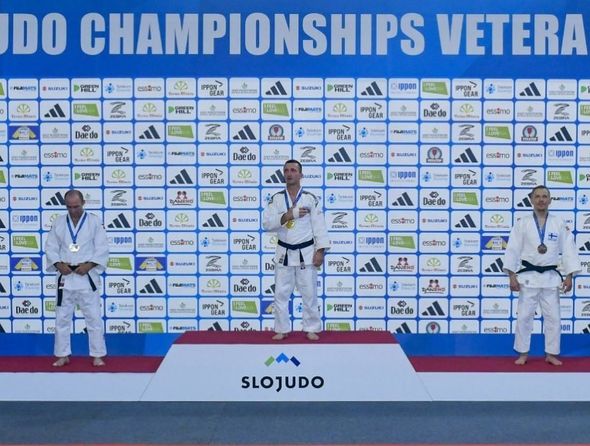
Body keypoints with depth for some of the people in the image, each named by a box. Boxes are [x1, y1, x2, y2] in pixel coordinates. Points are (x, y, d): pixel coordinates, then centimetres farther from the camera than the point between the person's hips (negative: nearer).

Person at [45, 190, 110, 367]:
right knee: (62, 317, 8)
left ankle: (98, 355, 10)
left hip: (87, 276, -3)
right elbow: (50, 247, 6)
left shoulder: (94, 221, -2)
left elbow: (102, 248, -5)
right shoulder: (59, 222, 6)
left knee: (94, 317, 0)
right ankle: (63, 355, 20)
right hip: (65, 276, 3)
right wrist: (58, 264, -11)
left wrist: (89, 265, -17)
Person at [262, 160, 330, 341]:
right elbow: (267, 223, -9)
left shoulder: (311, 198, -3)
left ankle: (312, 329, 18)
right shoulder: (276, 199, 1)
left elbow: (319, 226, -4)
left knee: (309, 293, 5)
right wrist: (287, 216, -22)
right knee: (281, 293, 6)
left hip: (306, 252, -1)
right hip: (284, 253, 2)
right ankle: (282, 329, 18)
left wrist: (320, 251, -11)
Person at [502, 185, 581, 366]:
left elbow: (568, 249, 1)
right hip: (528, 276, -1)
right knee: (524, 316, 3)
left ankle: (551, 354, 21)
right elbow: (513, 249, -5)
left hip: (551, 277, 1)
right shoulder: (522, 223, -3)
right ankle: (523, 353, 16)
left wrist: (569, 276, -5)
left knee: (553, 317, 6)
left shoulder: (559, 224, 2)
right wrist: (512, 275, -10)